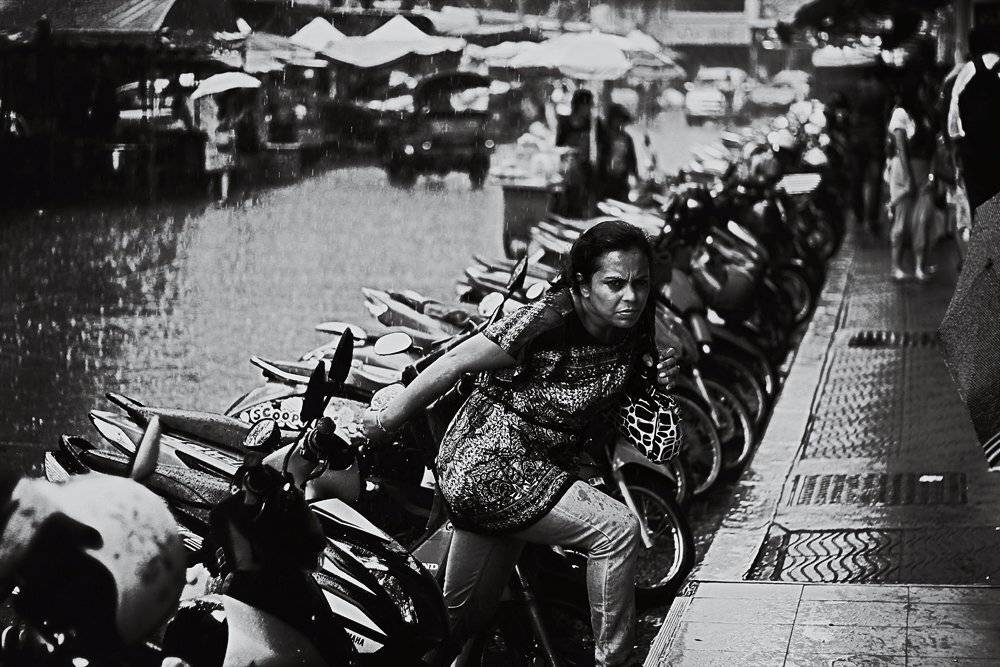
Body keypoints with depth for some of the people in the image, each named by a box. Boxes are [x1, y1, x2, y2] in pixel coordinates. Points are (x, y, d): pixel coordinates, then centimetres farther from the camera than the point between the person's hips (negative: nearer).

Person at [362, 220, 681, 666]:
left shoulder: (631, 338, 1)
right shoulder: (548, 321, -22)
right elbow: (456, 363, -16)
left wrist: (660, 381, -6)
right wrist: (386, 421, -10)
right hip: (490, 463, -9)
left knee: (463, 617, 17)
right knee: (616, 530, -19)